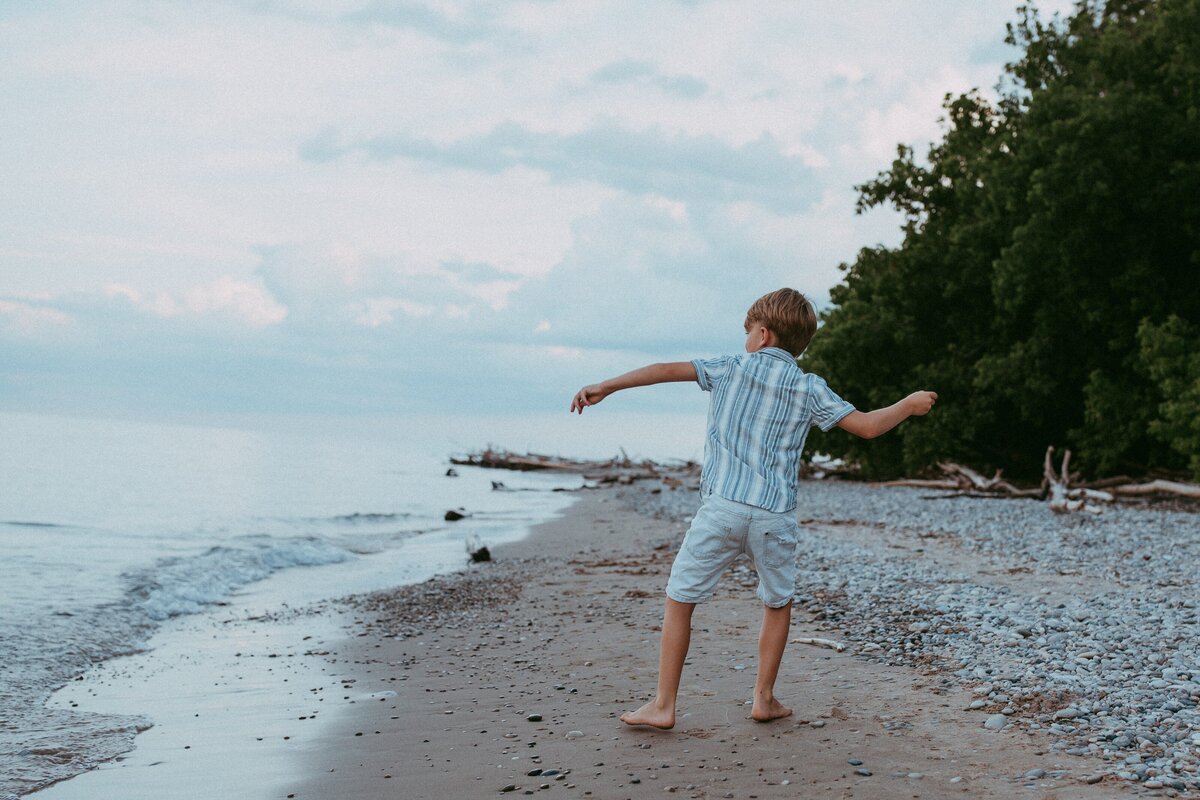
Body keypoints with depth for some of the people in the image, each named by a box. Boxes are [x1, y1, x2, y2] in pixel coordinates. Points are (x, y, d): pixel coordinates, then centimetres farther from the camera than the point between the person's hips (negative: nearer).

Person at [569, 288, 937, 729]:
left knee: (680, 600, 6)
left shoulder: (733, 367, 6)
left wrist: (606, 387, 7)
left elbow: (666, 370, 2)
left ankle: (663, 705, 3)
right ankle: (764, 698, 23)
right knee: (778, 602, 22)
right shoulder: (809, 388, 7)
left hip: (722, 506, -2)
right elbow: (867, 425, 5)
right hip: (775, 515, 2)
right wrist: (908, 405, 22)